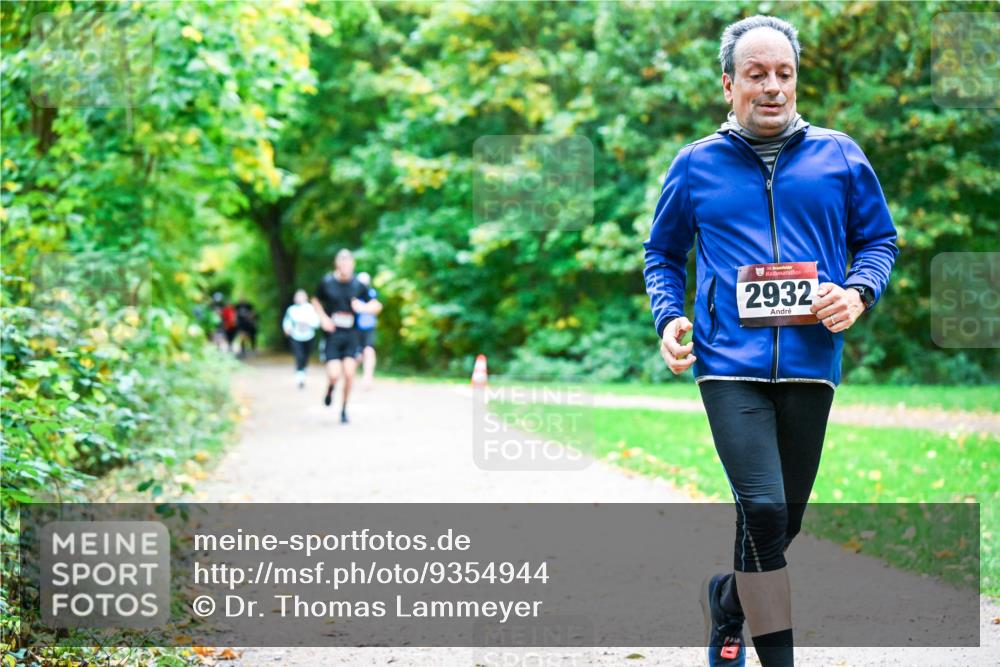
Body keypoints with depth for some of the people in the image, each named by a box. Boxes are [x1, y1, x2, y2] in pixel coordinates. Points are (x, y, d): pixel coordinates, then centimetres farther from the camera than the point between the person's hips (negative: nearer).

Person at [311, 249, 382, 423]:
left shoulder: (358, 285, -2)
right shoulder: (327, 282, -5)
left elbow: (376, 306, 6)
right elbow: (315, 300, 13)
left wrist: (364, 307, -14)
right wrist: (323, 318, -2)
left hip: (351, 336, 1)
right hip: (332, 335, -1)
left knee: (349, 374, -6)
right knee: (334, 374, -12)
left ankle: (344, 409, 15)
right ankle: (330, 388, 26)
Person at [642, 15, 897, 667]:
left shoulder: (839, 155, 8)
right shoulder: (696, 165, 8)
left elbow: (879, 239, 16)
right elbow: (663, 254, 19)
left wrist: (859, 292, -4)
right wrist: (668, 317, 1)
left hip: (810, 363, 2)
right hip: (730, 363, -2)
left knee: (784, 521, 11)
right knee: (764, 509, -19)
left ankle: (728, 601, 39)